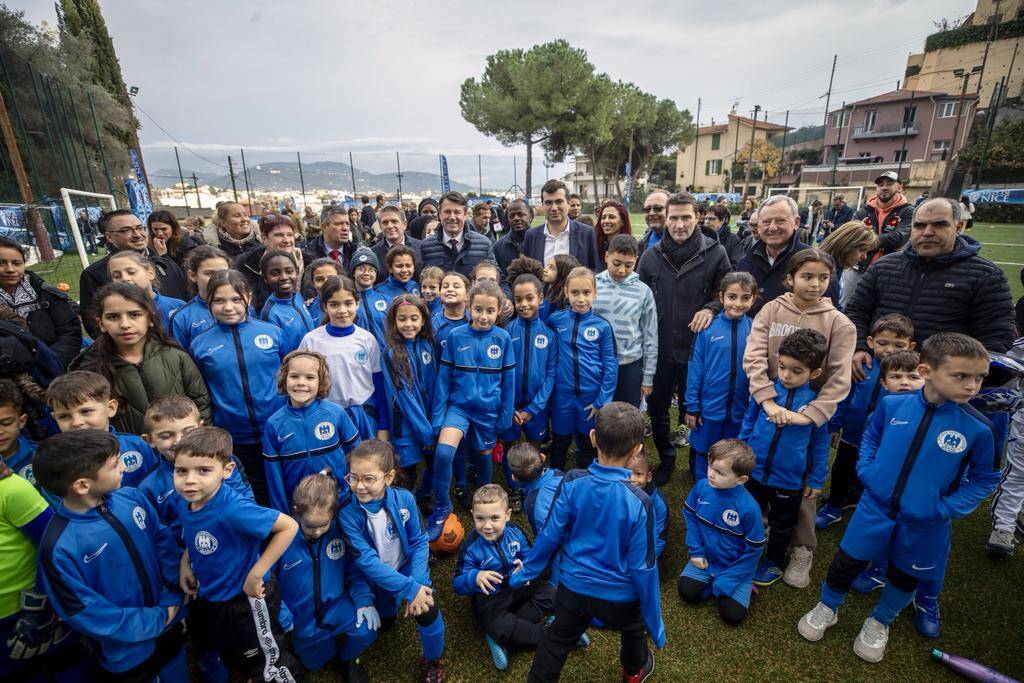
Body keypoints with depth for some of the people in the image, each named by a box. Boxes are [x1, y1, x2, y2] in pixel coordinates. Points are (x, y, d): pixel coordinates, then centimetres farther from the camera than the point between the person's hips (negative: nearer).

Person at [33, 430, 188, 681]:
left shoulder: (131, 497, -13)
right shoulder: (58, 548, -25)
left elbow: (163, 537, -2)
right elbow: (85, 614, -18)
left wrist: (173, 596, -10)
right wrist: (157, 620, -13)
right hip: (126, 654, -4)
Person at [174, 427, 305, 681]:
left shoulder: (232, 508, -37)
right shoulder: (184, 502, -12)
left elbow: (289, 526, -36)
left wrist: (256, 574, -30)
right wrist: (185, 564, -3)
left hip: (247, 597, -8)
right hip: (215, 596, 8)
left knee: (270, 660, 17)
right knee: (232, 655, 33)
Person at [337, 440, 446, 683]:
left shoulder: (404, 499, -21)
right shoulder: (347, 513, -25)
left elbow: (419, 542, -11)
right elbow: (367, 561, -26)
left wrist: (418, 582, -24)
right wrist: (409, 589, -31)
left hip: (408, 568, -1)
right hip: (377, 578, 1)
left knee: (427, 612, -19)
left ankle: (433, 660, 10)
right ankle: (388, 602, 41)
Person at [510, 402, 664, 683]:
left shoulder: (572, 483, -22)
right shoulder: (638, 502, -27)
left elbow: (549, 536, -12)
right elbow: (642, 566, -18)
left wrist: (527, 571, 6)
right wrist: (655, 622, -3)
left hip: (573, 586, 0)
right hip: (620, 595, 0)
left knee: (556, 640, 24)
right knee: (634, 628, 33)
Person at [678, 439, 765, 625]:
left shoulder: (749, 508, -30)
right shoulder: (702, 486, -19)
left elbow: (754, 549, -17)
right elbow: (689, 514, -1)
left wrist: (727, 580, -15)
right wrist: (695, 550, -6)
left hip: (736, 567, -3)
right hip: (706, 558, 3)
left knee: (732, 614, -9)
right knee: (686, 591, -9)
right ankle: (713, 582, 15)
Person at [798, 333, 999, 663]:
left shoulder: (978, 428, -15)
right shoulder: (892, 404, -13)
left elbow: (984, 478, -1)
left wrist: (950, 508, -11)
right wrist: (865, 469, -4)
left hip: (925, 524, 0)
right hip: (875, 508, 0)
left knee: (905, 576, 20)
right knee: (847, 561, 11)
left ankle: (879, 623, 47)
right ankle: (827, 608, 37)